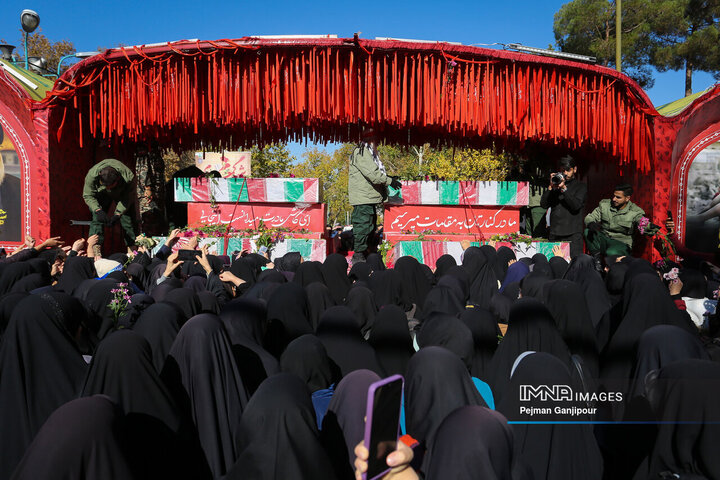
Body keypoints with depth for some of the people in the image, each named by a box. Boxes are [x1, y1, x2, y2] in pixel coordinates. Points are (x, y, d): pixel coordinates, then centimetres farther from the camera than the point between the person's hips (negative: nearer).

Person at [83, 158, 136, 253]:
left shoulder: (128, 176, -40)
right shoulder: (92, 175, -37)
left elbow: (127, 198, -26)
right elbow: (88, 195, -22)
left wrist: (117, 215, -34)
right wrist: (98, 210, -37)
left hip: (122, 193, 0)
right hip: (101, 194, 1)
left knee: (128, 219, -4)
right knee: (97, 218, -15)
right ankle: (95, 249, -12)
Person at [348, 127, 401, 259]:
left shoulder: (369, 152, 21)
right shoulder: (361, 153, -13)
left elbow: (376, 172, 26)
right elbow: (372, 173, -21)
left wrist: (388, 178, 13)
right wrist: (389, 181, -16)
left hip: (370, 197, 11)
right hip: (363, 198, -11)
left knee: (370, 225, 15)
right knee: (362, 225, -8)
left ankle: (363, 252, 24)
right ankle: (359, 254, -3)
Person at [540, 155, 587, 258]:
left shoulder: (581, 186, 9)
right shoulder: (555, 185, 17)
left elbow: (576, 205, -9)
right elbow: (543, 204, 6)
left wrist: (564, 188, -13)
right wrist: (551, 187, -3)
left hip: (573, 235, -3)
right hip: (554, 234, 3)